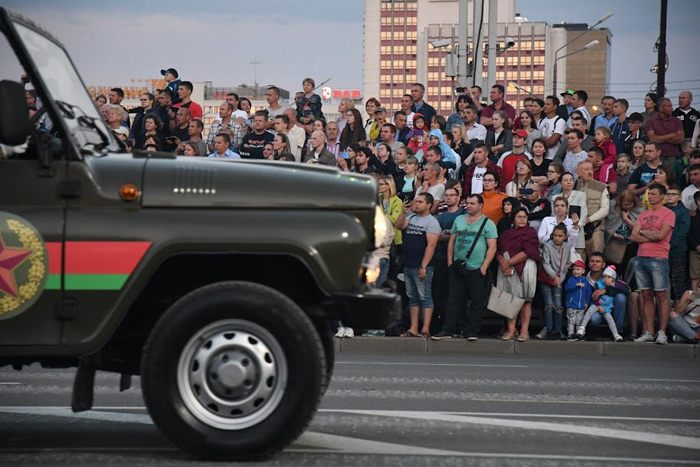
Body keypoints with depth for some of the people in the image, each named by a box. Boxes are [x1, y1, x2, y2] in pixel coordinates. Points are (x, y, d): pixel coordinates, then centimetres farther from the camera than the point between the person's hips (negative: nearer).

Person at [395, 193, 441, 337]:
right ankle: (413, 330, 13)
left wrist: (423, 266, -19)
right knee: (412, 297, 10)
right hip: (408, 265, 8)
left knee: (425, 297, -4)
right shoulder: (411, 217, 15)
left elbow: (431, 245, -14)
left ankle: (425, 330, -5)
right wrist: (404, 212, -10)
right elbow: (399, 226, 2)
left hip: (421, 267, -8)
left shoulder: (431, 221, -8)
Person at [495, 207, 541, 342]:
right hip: (507, 270, 4)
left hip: (524, 269, -4)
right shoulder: (506, 234, 18)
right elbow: (499, 252, 9)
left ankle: (524, 331, -5)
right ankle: (511, 330, 1)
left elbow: (528, 252, -9)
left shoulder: (530, 232, 4)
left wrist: (509, 262, -10)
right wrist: (503, 262, -12)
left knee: (524, 300, -5)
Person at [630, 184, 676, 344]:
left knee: (661, 295, -5)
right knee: (647, 296, 5)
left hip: (658, 259, -6)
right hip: (641, 258, 6)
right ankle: (649, 333, 5)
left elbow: (661, 235, -14)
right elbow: (633, 236, 9)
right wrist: (652, 237, -4)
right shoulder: (644, 214, 18)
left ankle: (662, 333, -5)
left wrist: (643, 231, 2)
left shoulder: (668, 214, 0)